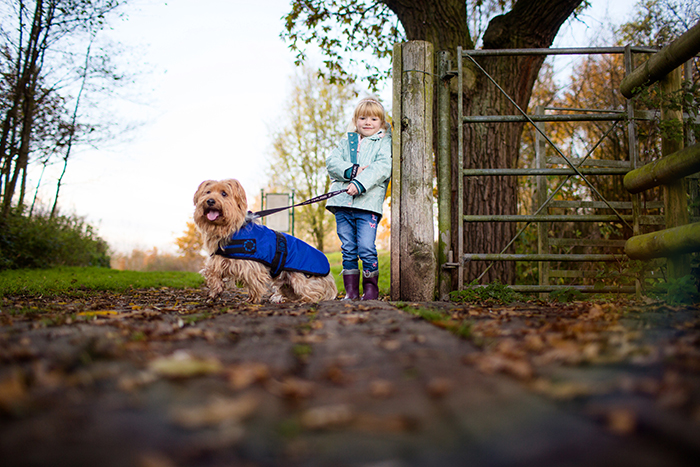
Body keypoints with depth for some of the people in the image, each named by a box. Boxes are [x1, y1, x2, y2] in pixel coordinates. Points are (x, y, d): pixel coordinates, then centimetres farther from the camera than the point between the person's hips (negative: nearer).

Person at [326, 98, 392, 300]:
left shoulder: (385, 142, 8)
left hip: (368, 203, -4)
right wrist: (351, 171, -11)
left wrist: (360, 183, -21)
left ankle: (371, 289, 7)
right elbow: (331, 160, 7)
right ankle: (351, 292, 14)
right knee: (348, 249, 5)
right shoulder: (347, 140, 20)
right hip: (342, 203, 4)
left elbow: (382, 168, -9)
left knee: (366, 248, -10)